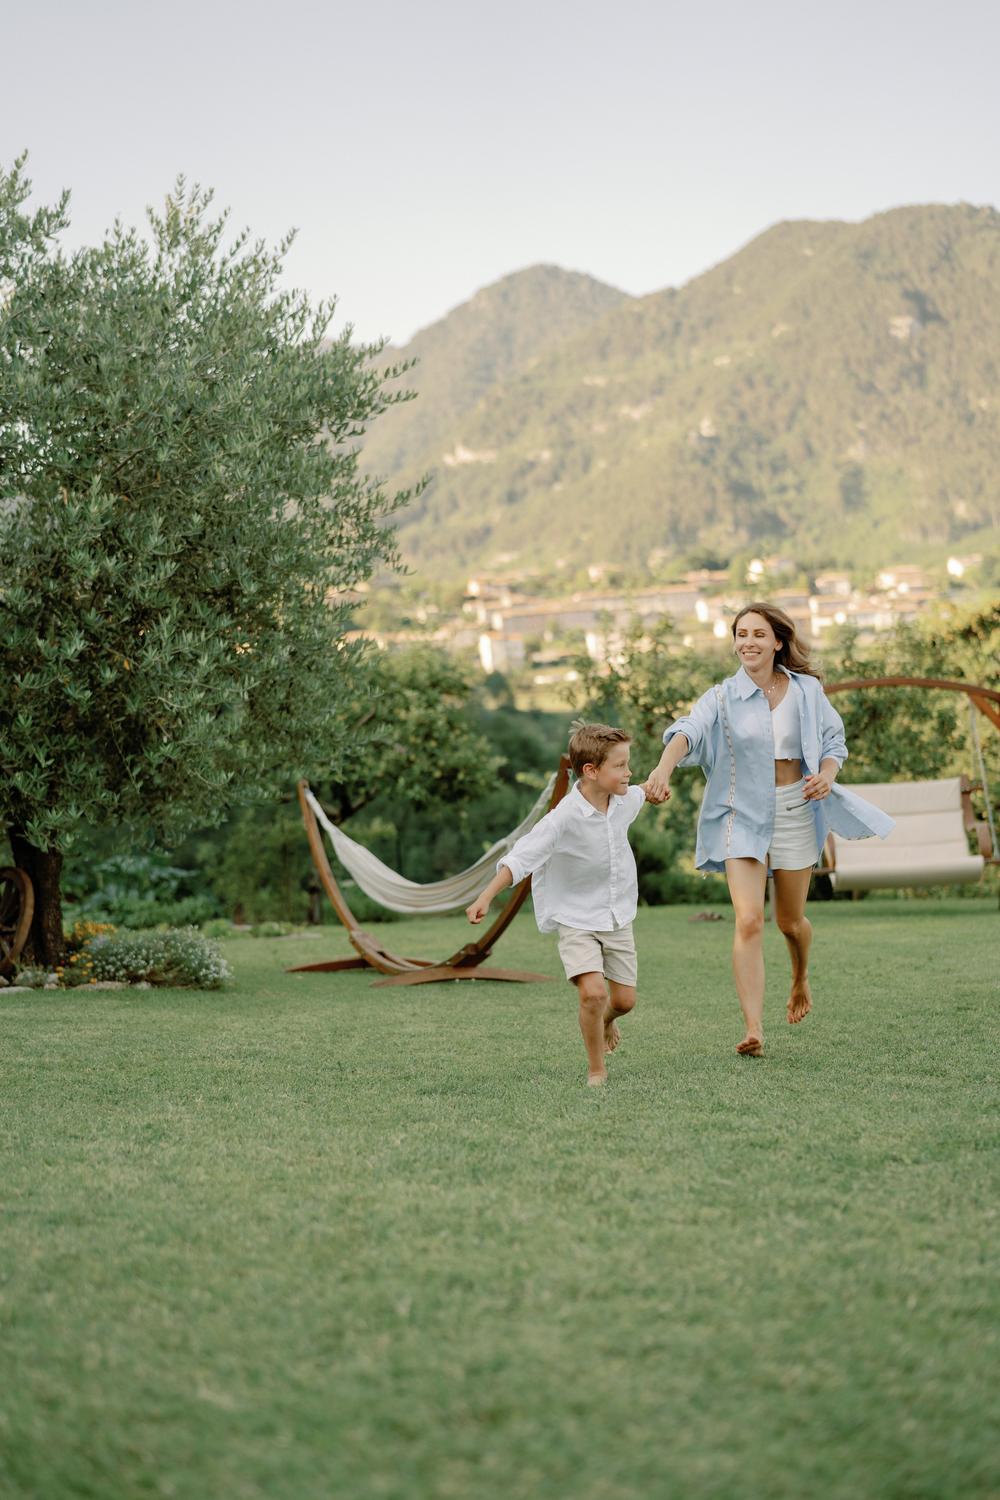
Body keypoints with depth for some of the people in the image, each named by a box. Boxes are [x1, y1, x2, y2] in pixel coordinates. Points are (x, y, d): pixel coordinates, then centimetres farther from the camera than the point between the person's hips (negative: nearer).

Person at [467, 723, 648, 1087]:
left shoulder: (624, 801, -6)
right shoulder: (565, 818, -26)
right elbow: (520, 858, -30)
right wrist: (485, 897, -39)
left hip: (617, 917, 6)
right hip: (576, 920, -6)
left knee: (624, 999, 8)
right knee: (592, 992, -21)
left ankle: (606, 1020, 46)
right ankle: (596, 1070, -1)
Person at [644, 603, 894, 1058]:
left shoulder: (806, 690, 1)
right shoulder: (723, 697, -6)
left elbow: (834, 739, 11)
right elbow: (688, 730, -25)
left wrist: (826, 776, -12)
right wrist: (664, 767, -46)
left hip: (796, 811, 2)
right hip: (742, 815, -2)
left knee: (790, 920, 14)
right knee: (748, 920, -16)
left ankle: (801, 977, 49)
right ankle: (753, 1029, -17)